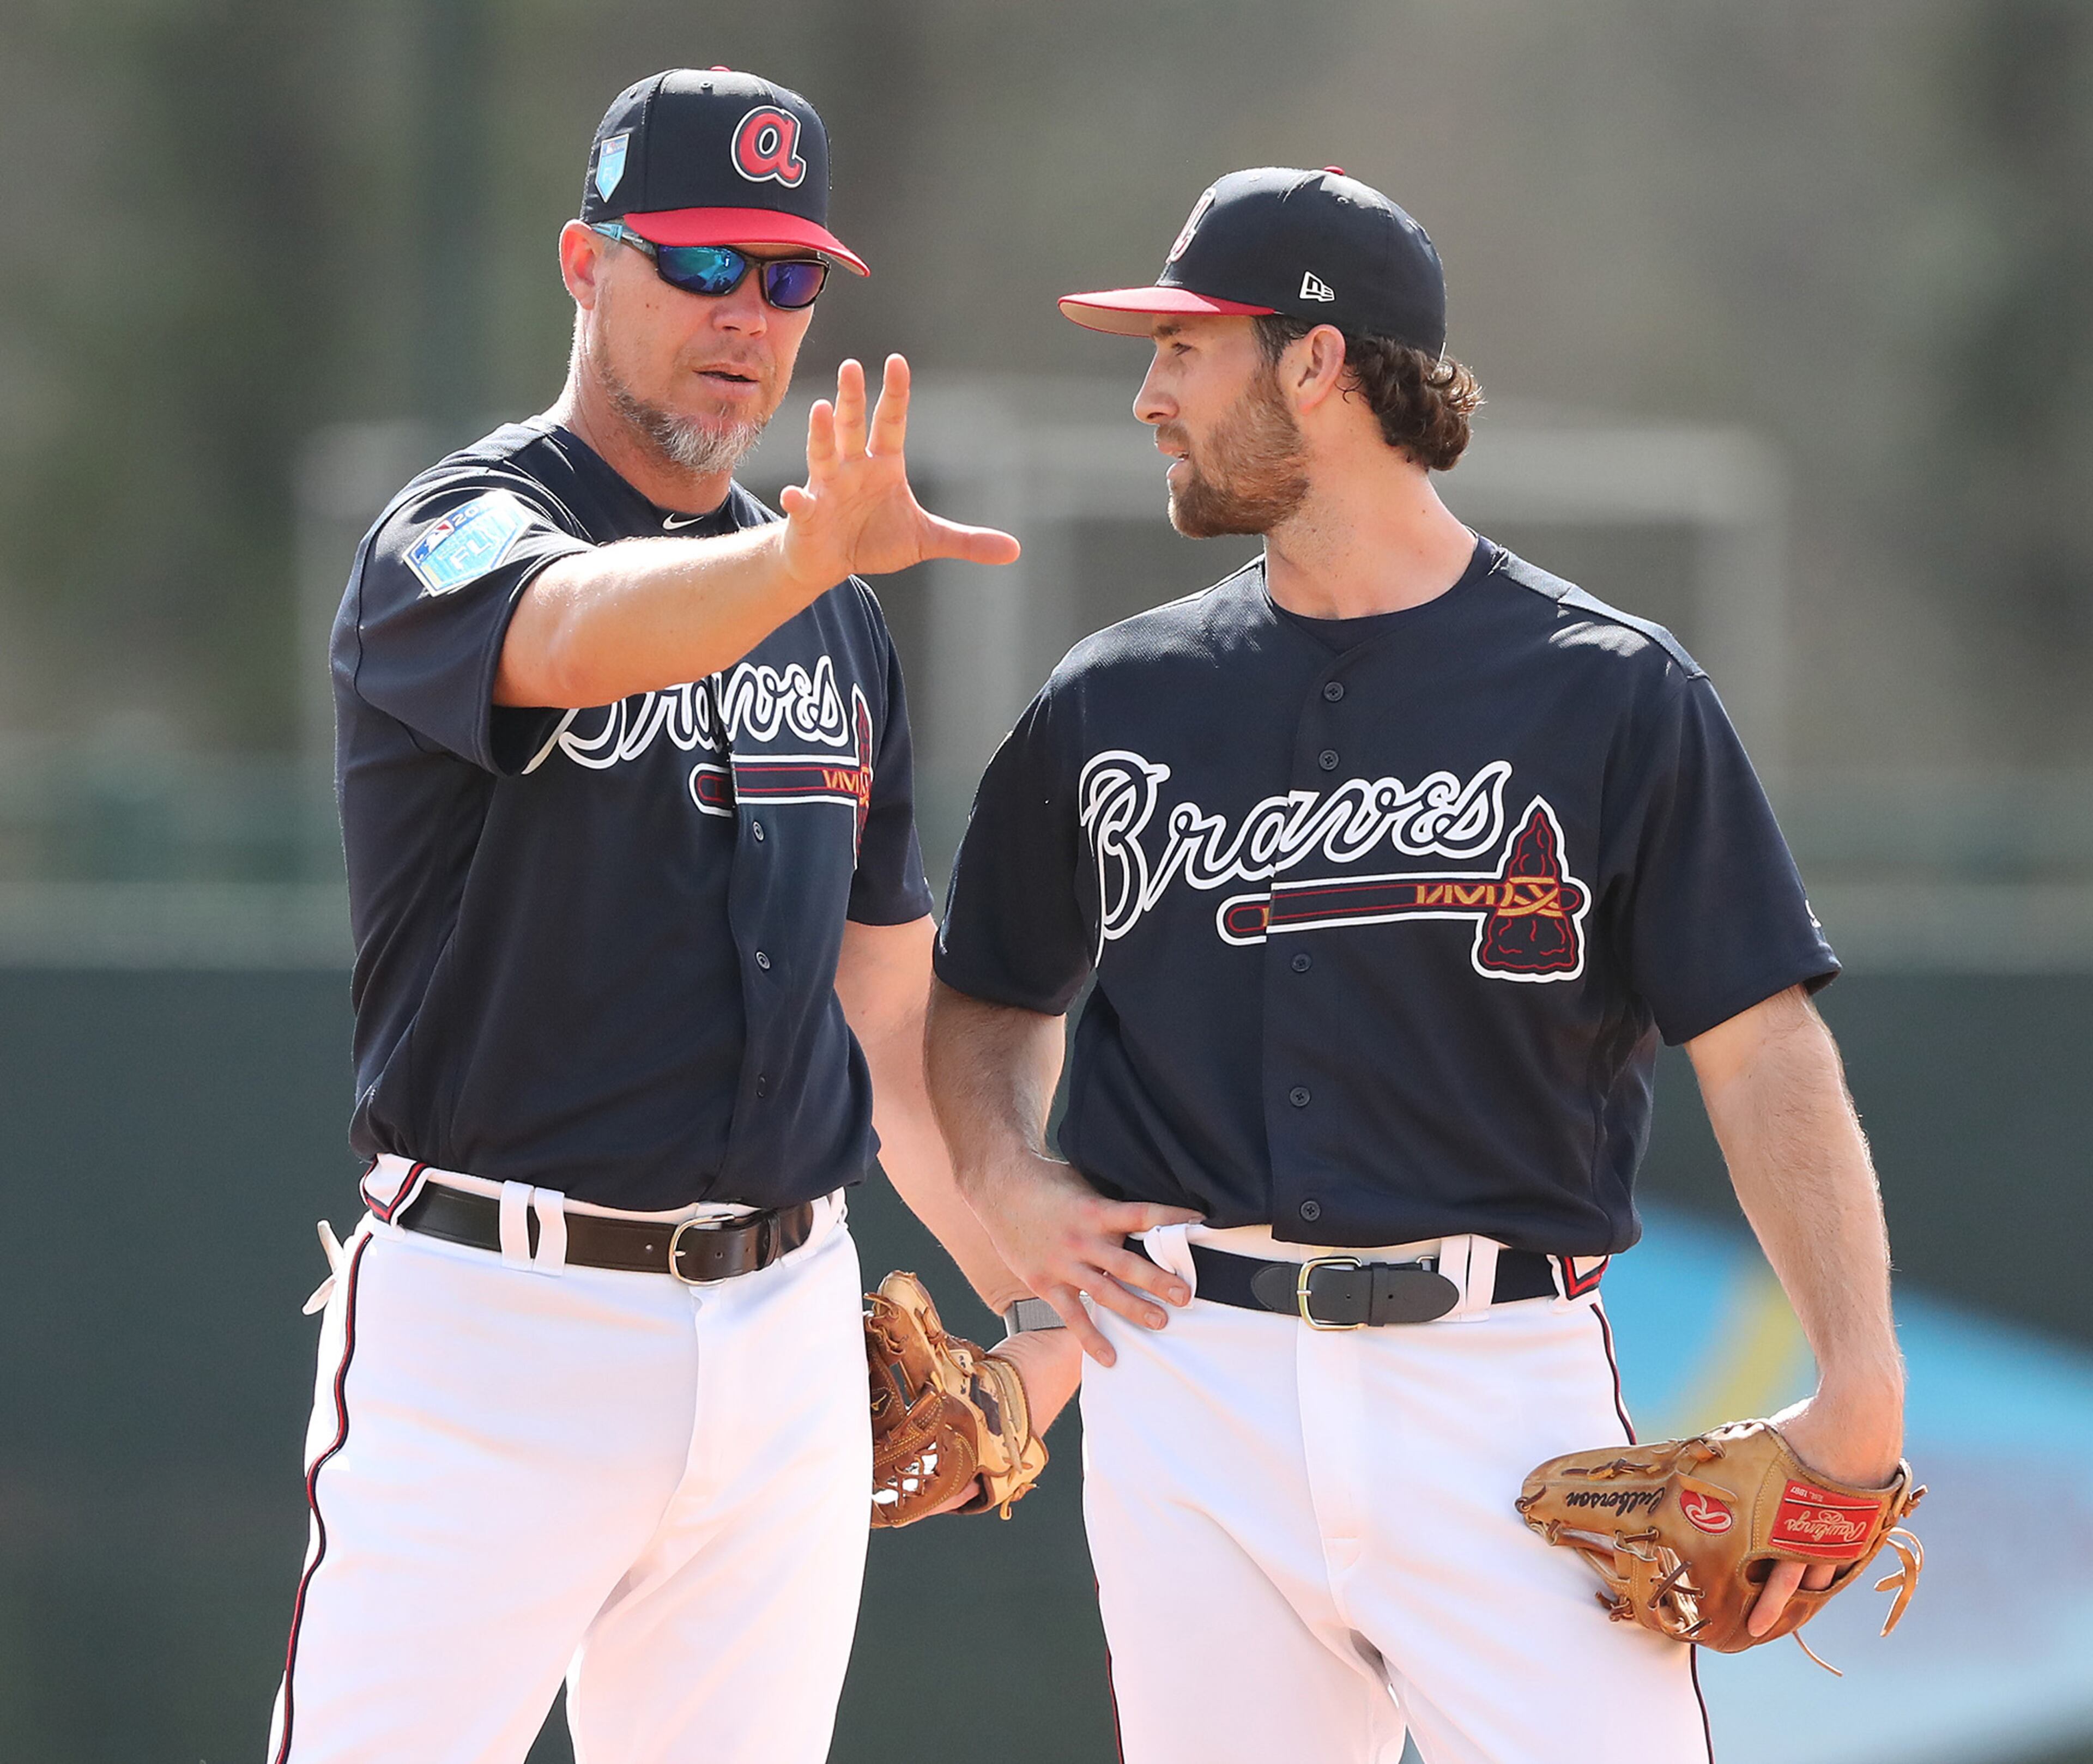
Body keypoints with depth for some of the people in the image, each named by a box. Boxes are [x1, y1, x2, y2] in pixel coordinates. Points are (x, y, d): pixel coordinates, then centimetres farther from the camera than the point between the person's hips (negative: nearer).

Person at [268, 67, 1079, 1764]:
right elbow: (581, 632, -31)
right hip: (493, 1315, -6)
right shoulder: (453, 539, -5)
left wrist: (1034, 1297, 11)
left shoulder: (842, 621, 16)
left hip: (787, 1324, 6)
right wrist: (810, 550, -50)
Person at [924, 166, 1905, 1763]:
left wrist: (1860, 1388, -17)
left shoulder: (1612, 695, 1)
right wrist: (1006, 1180, 5)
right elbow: (993, 994, 28)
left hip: (1500, 1387, -3)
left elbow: (1764, 1052, -5)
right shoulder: (1113, 703, 13)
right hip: (1188, 1379, 3)